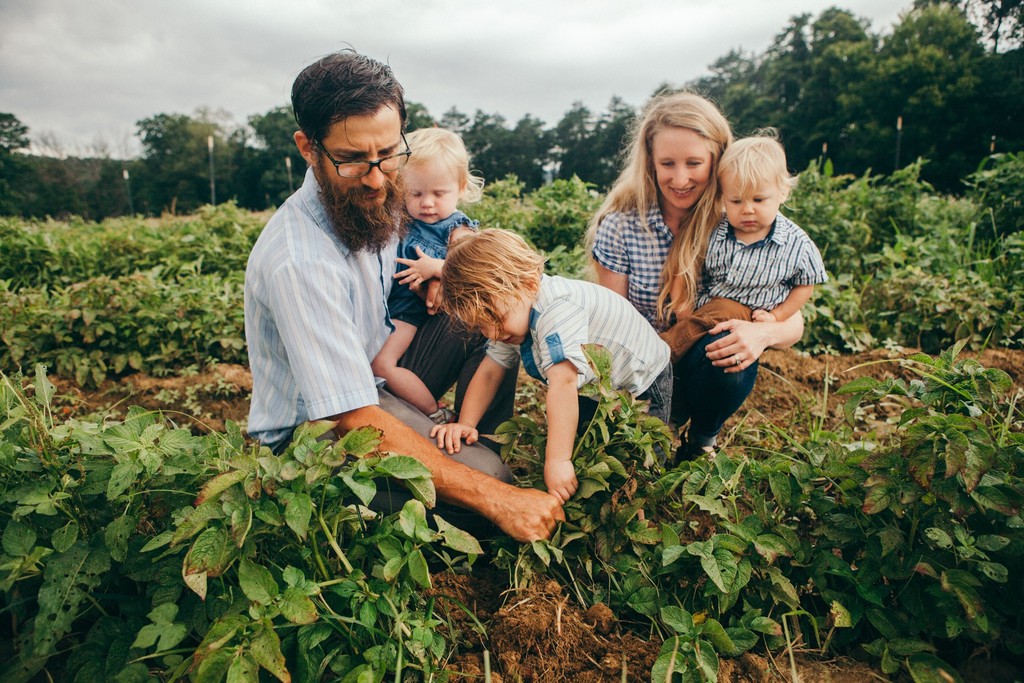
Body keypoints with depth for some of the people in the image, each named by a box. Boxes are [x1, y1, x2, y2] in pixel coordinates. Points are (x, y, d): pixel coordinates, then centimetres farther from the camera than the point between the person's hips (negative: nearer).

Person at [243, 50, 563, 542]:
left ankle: (482, 440, 6)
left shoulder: (376, 199, -5)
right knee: (480, 474, -29)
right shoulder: (298, 261, -32)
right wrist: (494, 498, -35)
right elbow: (356, 422, -34)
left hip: (374, 379, 9)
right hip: (313, 429, -8)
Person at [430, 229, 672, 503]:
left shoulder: (557, 309, -37)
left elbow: (563, 382, -45)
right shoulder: (512, 312, -7)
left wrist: (557, 460, -47)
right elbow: (489, 373, -3)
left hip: (641, 386, -8)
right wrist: (465, 424, -15)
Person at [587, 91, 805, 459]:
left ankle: (703, 438, -1)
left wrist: (764, 333, -32)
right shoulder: (621, 225, -11)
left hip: (711, 364, 1)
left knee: (726, 349, -33)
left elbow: (793, 321, -8)